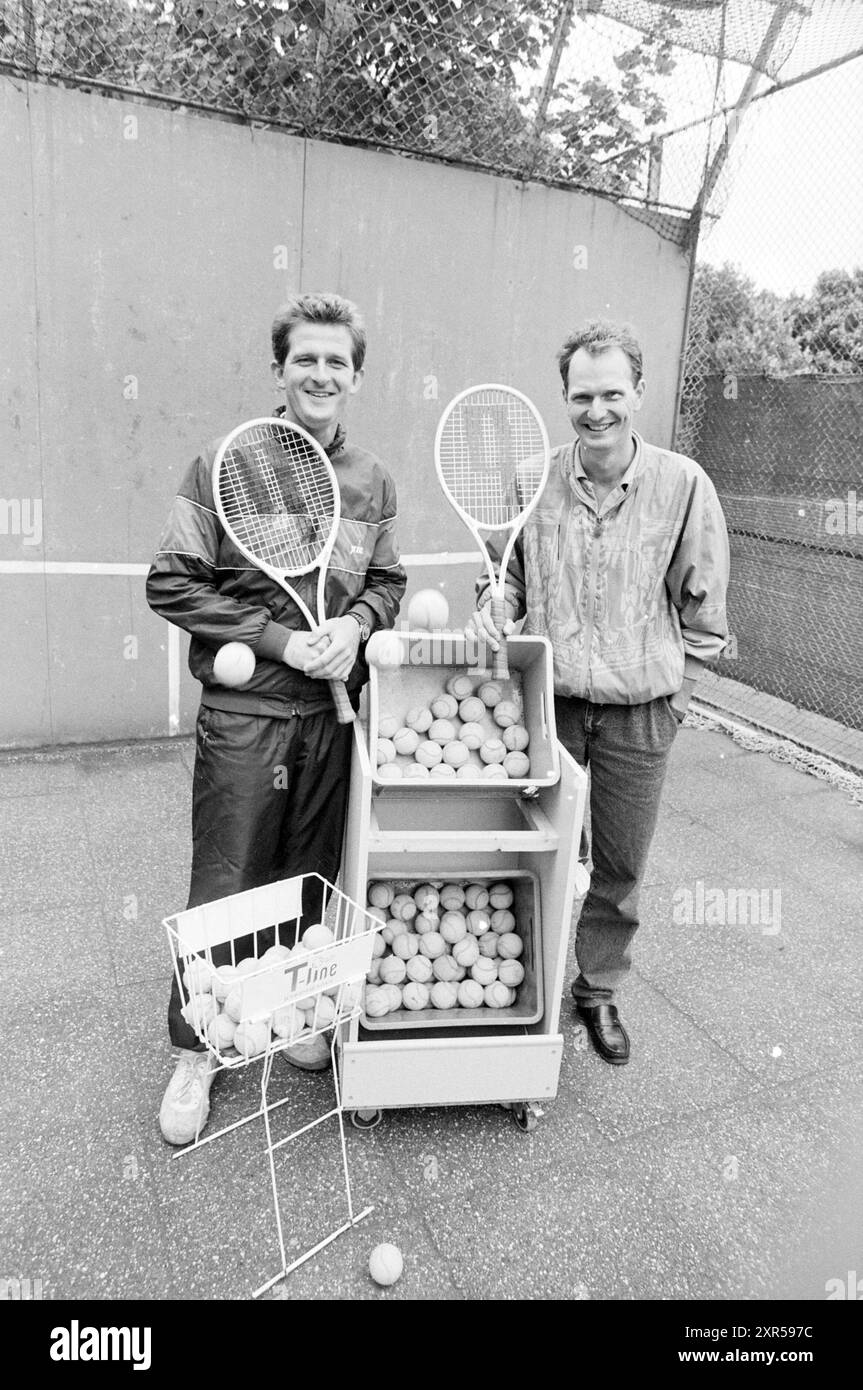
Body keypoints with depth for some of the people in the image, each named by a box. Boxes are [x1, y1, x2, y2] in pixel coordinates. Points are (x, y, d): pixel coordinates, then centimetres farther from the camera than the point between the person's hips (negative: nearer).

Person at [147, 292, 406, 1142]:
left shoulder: (371, 481, 7)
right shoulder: (223, 465, -6)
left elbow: (388, 584, 14)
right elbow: (170, 585, -7)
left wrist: (354, 624, -9)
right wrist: (278, 640, -15)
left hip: (334, 712, 4)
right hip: (242, 713, -3)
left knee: (313, 878, 15)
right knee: (224, 888, 5)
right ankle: (194, 1050, 25)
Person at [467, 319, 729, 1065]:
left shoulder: (684, 485, -6)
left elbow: (703, 607, 1)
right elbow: (508, 573, 12)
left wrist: (673, 693, 1)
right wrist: (492, 605, -9)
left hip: (641, 715, 0)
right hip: (548, 703, 1)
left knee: (619, 867, 12)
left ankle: (600, 990, 36)